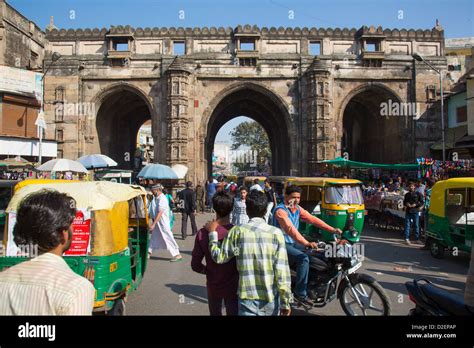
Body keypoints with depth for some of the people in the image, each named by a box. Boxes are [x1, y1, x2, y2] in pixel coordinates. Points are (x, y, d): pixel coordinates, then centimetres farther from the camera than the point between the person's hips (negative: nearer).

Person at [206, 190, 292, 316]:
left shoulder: (237, 231, -8)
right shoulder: (276, 233, -8)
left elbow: (219, 257, 1)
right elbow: (282, 271, -10)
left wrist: (212, 232, 13)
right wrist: (286, 303, -2)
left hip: (248, 298, 0)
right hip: (271, 298, 1)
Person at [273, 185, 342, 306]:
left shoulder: (297, 208, 6)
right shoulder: (280, 210, -21)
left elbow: (312, 219, 1)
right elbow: (290, 229, -35)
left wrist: (332, 230, -7)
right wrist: (306, 243, -47)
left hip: (293, 242, 9)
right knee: (303, 259, -28)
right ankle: (300, 293, -19)